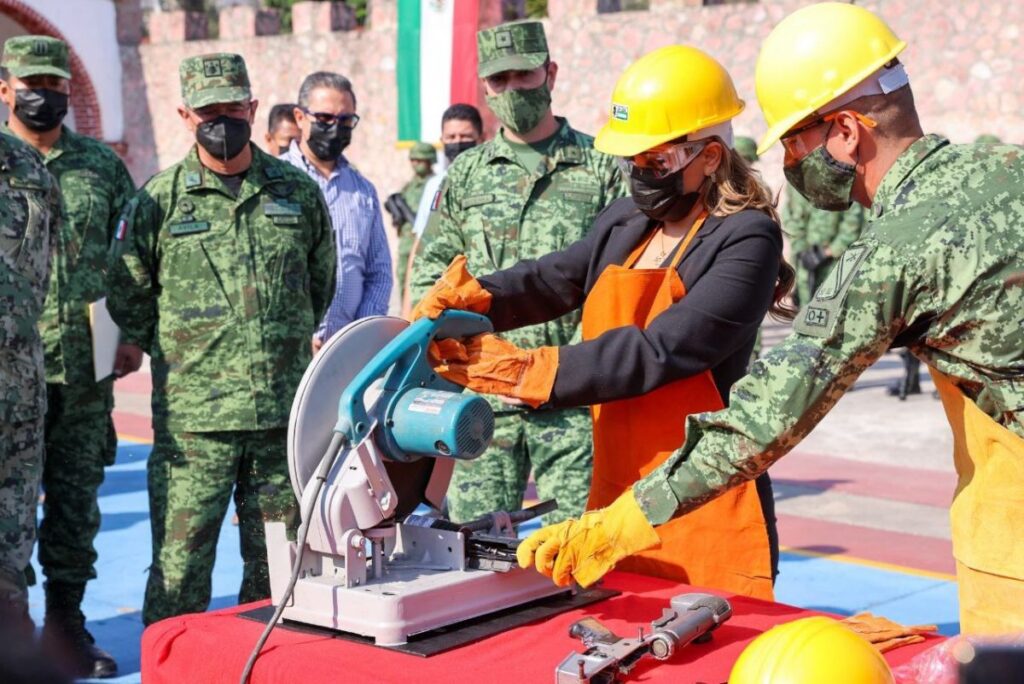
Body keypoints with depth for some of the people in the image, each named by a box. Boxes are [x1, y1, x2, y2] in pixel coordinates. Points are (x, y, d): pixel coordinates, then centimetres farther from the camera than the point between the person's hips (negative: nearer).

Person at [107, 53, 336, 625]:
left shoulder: (299, 192, 7)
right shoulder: (159, 200, 1)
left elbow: (320, 284, 20)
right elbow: (128, 300, 8)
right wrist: (186, 356, 7)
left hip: (285, 412, 3)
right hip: (194, 418, -2)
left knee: (279, 566, 12)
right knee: (180, 566, 0)